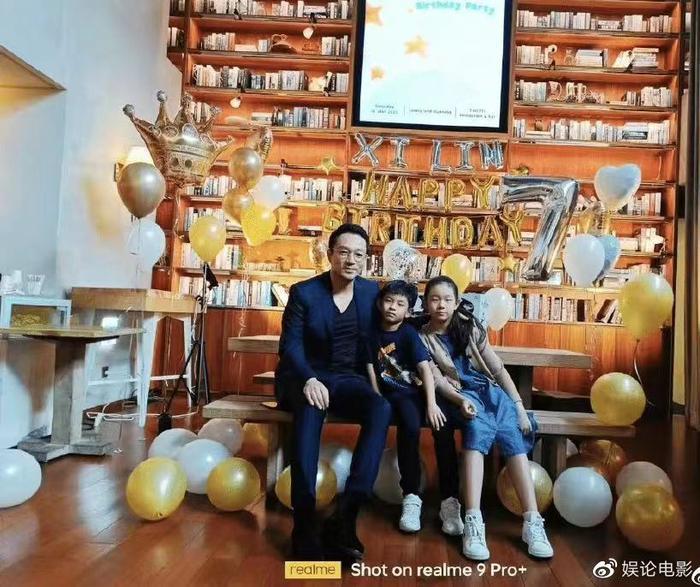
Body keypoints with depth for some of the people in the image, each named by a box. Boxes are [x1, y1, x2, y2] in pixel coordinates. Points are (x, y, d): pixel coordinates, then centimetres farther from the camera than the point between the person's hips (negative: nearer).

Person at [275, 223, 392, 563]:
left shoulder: (371, 291, 8)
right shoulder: (303, 292, -4)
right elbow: (291, 345, -10)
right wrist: (309, 379, -29)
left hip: (347, 378, 3)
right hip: (304, 376, -3)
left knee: (381, 409, -30)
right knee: (310, 408, -39)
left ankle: (344, 516, -34)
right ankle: (304, 521, -36)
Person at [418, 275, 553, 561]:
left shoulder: (470, 328, 12)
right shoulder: (423, 338, 6)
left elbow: (498, 369, 9)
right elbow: (437, 379, -4)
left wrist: (518, 405, 0)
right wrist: (460, 400, -23)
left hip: (490, 389, 3)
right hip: (459, 394, -3)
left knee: (511, 434, -25)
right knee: (478, 428, -34)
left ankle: (532, 521, -29)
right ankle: (473, 522, -41)